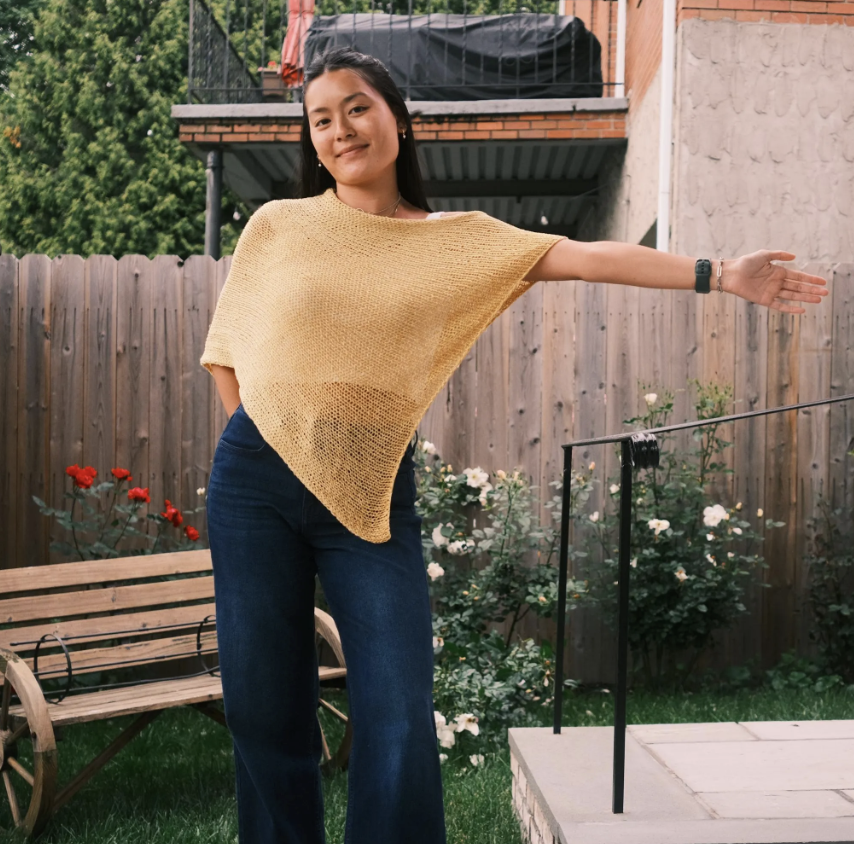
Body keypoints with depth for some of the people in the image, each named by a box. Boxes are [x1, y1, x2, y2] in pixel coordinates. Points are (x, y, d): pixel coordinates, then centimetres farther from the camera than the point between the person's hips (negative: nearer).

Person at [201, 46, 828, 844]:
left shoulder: (457, 239, 5)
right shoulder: (277, 225, 6)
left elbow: (585, 257, -5)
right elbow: (227, 345, 16)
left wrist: (720, 274, -13)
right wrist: (260, 433, 7)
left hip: (371, 493, 0)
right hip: (257, 480, 1)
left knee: (399, 720, -7)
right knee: (264, 711, 5)